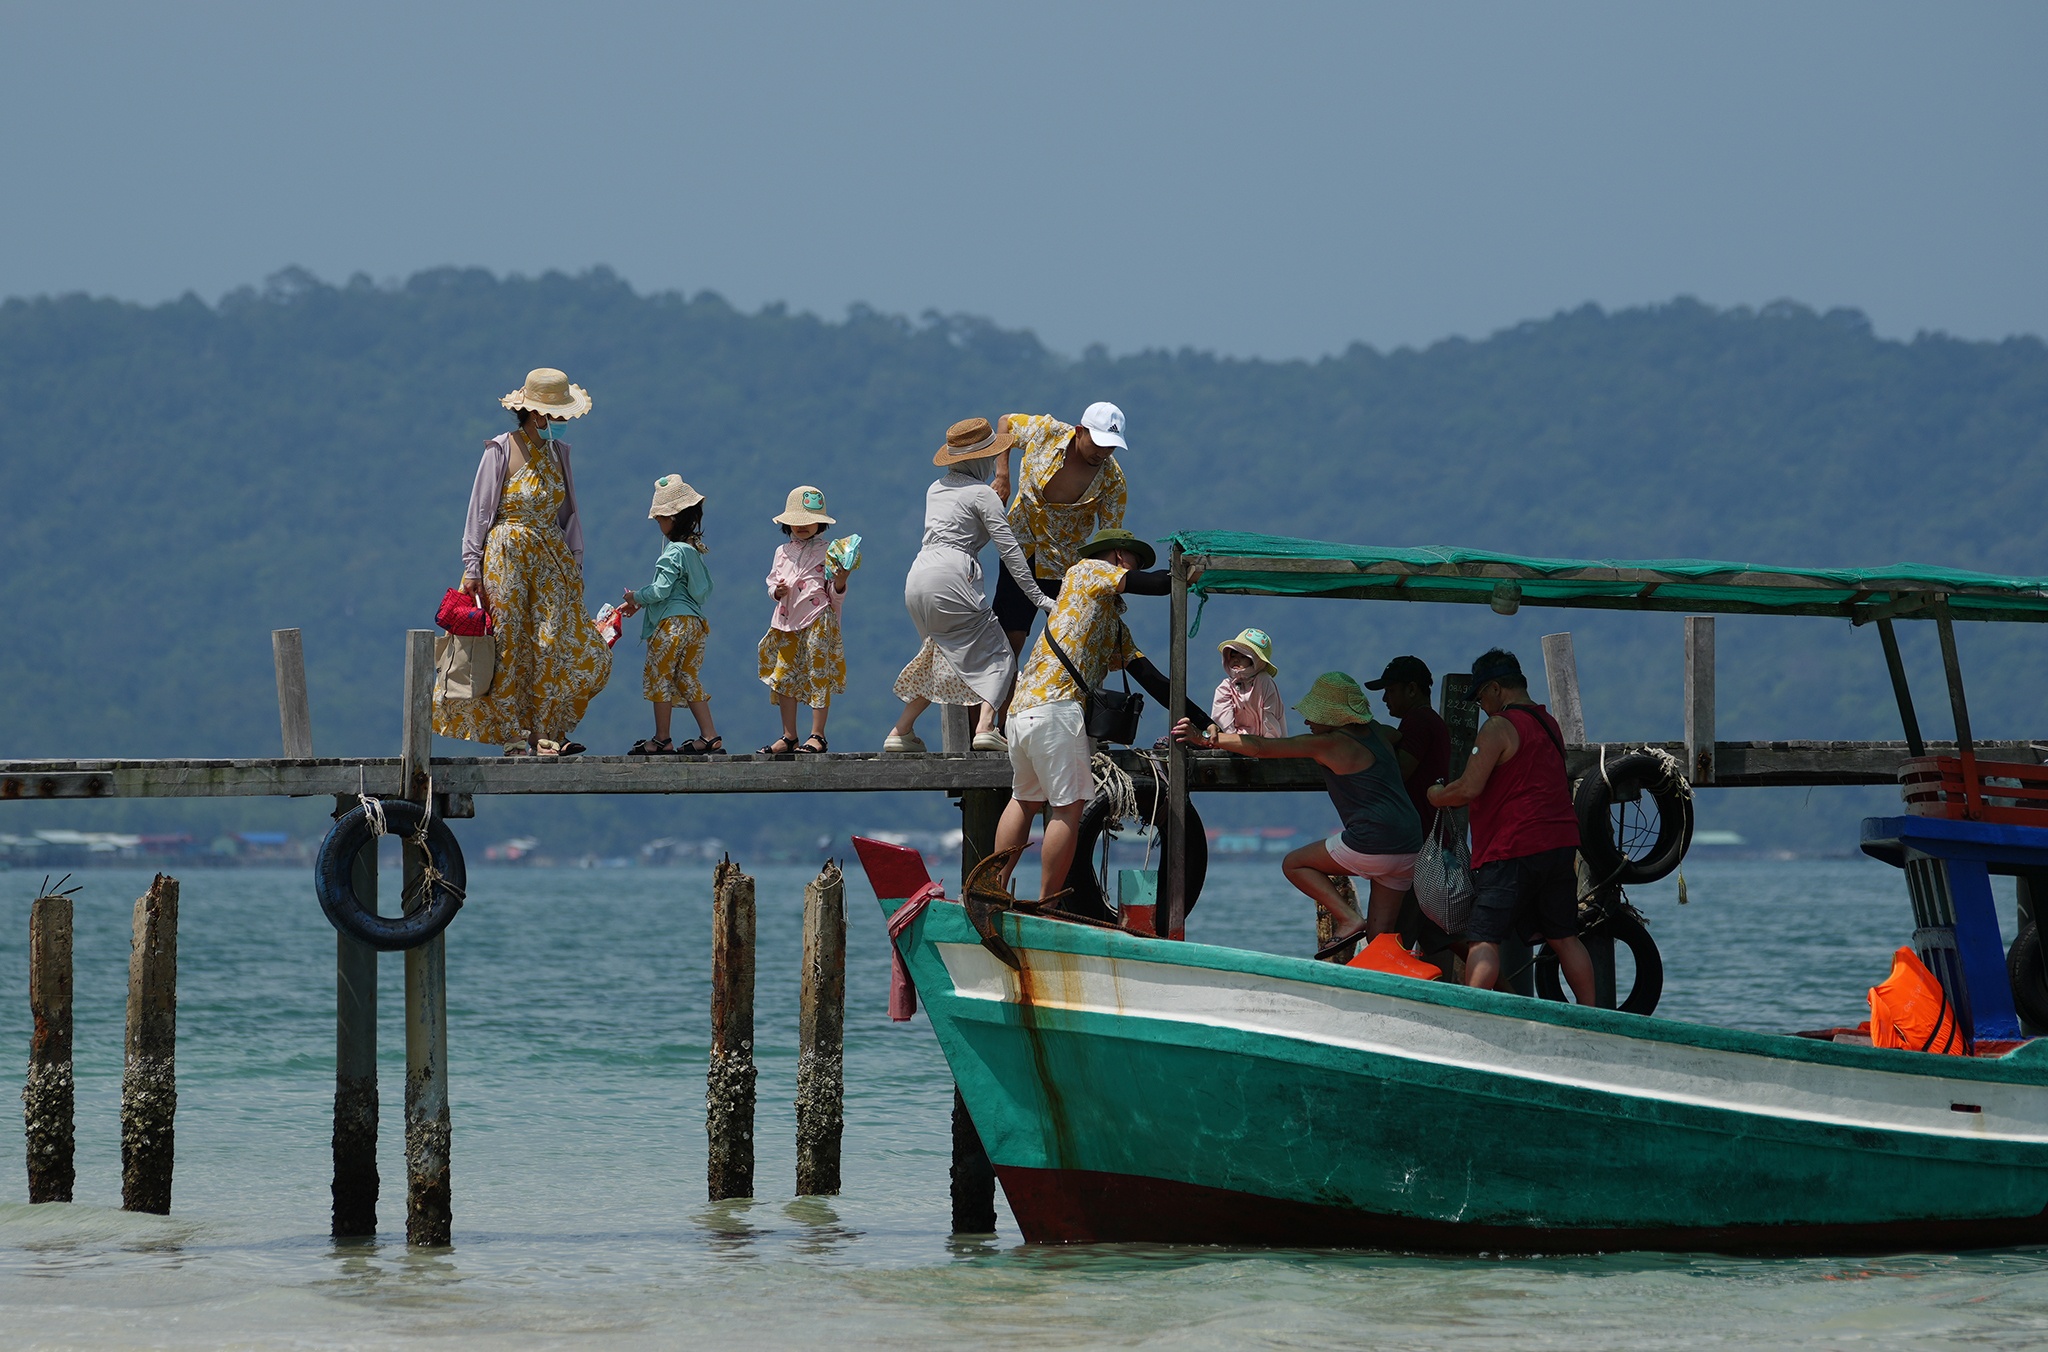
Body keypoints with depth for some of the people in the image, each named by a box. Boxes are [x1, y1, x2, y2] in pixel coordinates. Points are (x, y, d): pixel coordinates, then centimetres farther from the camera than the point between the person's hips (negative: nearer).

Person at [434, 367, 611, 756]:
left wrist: (575, 564, 10)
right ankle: (513, 737, 3)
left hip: (551, 559, 5)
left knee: (556, 647, -2)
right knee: (508, 648, -2)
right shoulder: (501, 450, -8)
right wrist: (473, 567, -11)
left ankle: (545, 733, 4)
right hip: (506, 558, -5)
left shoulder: (557, 452, 9)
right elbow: (479, 511, -7)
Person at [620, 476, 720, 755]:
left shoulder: (674, 552, -15)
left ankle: (661, 740, 4)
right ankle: (709, 736, 6)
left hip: (672, 623, -9)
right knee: (688, 680, 12)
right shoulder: (694, 548, 13)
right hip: (695, 622, 9)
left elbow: (661, 589, -18)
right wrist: (640, 602, 19)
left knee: (659, 677, 1)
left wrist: (637, 597, 0)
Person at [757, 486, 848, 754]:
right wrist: (777, 591, -4)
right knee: (784, 677, 4)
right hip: (787, 622, 5)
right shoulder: (782, 552, 14)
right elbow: (772, 582, 18)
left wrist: (840, 582, -23)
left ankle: (817, 736, -1)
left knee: (818, 676, -6)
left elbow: (836, 598, -2)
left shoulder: (827, 553, -1)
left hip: (818, 621, -5)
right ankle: (789, 737, 11)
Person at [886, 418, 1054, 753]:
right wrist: (1038, 597, -1)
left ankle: (901, 731, 16)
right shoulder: (982, 494, 0)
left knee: (943, 659, 21)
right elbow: (1009, 549, -3)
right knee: (996, 654, 0)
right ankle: (985, 725, -21)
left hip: (916, 580, 7)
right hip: (950, 577, -7)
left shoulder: (936, 488, 20)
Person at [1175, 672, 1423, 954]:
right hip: (1410, 849, 8)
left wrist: (1207, 739, 1)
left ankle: (1348, 919, -4)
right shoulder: (1375, 732, 14)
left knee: (1294, 865, 11)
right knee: (1379, 936, 9)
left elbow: (1262, 748, -5)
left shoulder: (1328, 744, -7)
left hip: (1371, 844, -8)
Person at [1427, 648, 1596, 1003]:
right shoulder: (1549, 723, 16)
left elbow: (1469, 789, -16)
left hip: (1513, 849, -8)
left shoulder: (1499, 727, -10)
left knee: (1484, 938, -9)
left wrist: (1437, 795, 3)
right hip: (1560, 843, 8)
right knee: (1564, 937, 14)